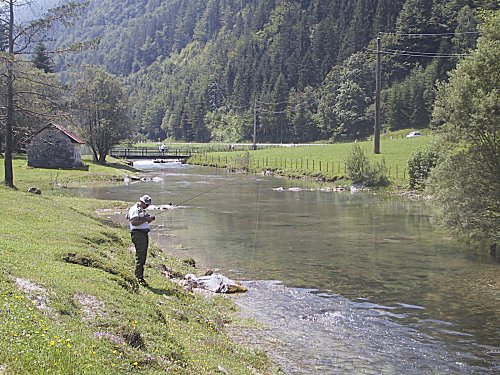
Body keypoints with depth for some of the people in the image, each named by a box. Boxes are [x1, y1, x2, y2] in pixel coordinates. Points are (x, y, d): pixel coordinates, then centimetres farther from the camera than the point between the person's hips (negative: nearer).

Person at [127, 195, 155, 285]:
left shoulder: (142, 210, 21)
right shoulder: (134, 209, -10)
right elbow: (134, 222, -21)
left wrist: (150, 219, 9)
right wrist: (145, 219, -20)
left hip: (144, 233, 10)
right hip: (138, 234, -10)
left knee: (143, 255, 10)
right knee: (140, 256, -13)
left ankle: (139, 276, 15)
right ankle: (139, 278, -13)